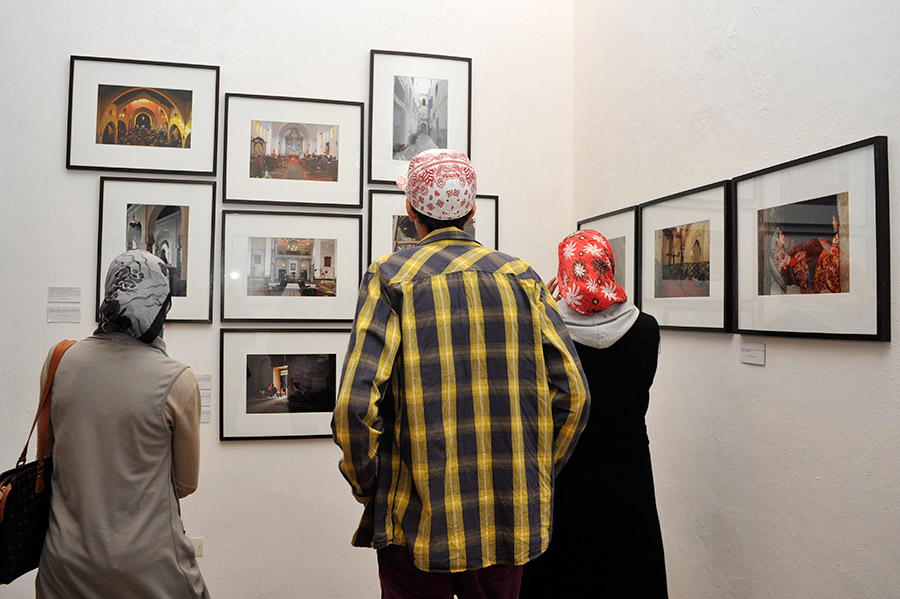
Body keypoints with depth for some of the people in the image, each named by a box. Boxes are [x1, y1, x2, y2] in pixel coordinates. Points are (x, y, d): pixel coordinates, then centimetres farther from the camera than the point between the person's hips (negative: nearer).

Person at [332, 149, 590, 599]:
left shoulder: (389, 277, -6)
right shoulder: (521, 277, 2)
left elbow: (356, 405, -16)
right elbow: (573, 394, -1)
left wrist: (367, 489, 0)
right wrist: (535, 477, 10)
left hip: (420, 517, -3)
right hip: (510, 519, 3)